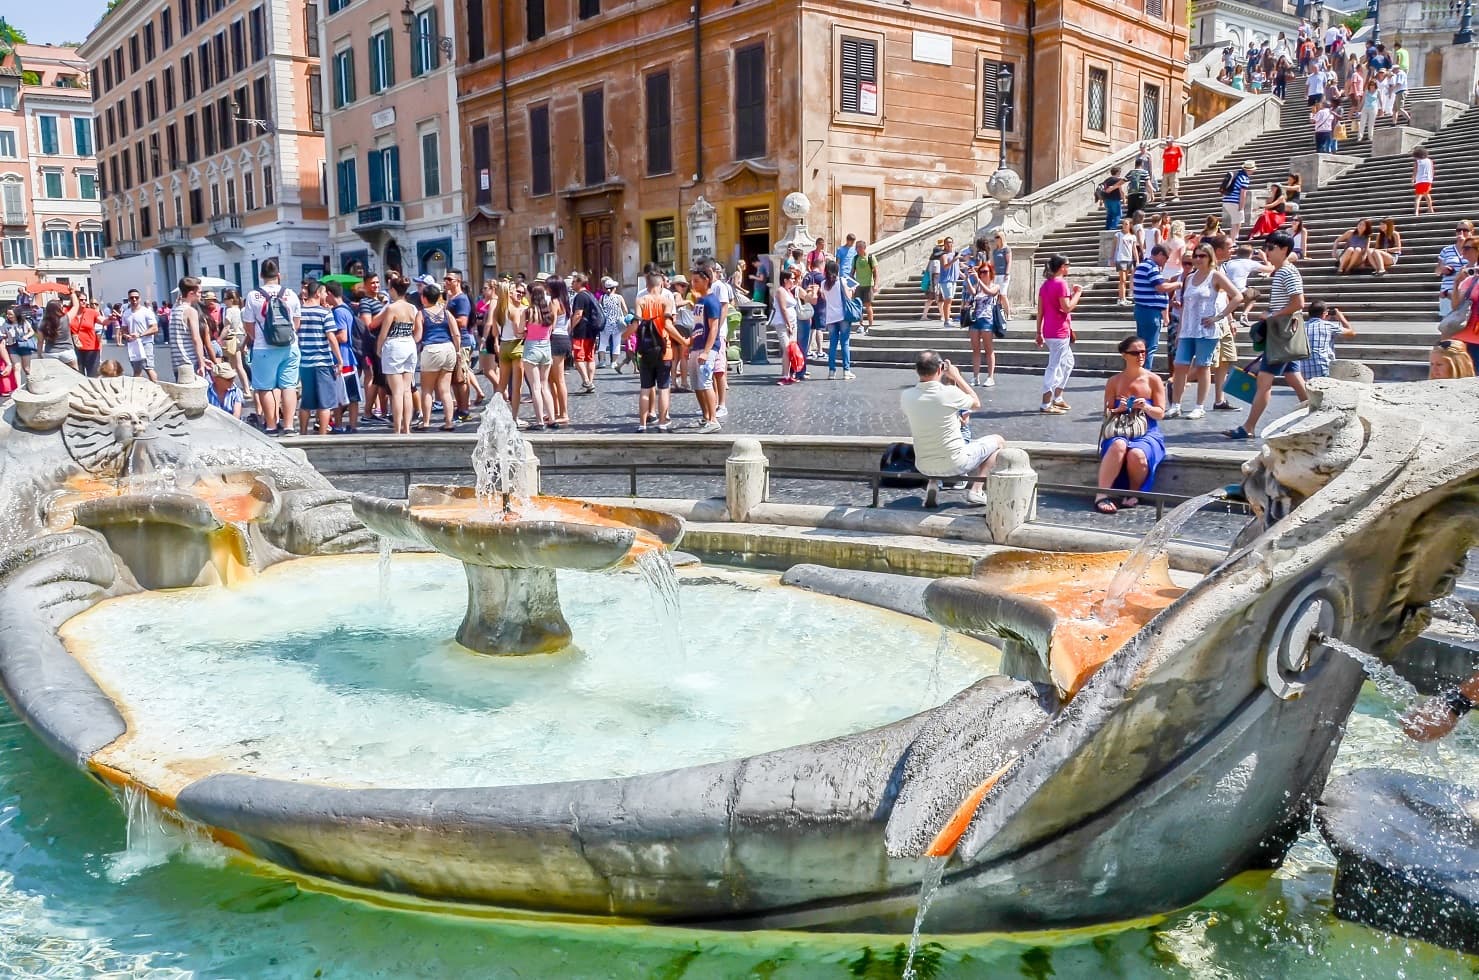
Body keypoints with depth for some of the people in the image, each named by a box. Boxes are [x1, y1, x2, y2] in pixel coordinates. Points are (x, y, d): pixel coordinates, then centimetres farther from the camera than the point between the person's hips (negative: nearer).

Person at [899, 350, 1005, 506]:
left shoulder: (905, 396, -10)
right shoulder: (949, 393, -21)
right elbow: (976, 403, 0)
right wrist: (956, 376, 4)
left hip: (923, 468, 7)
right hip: (953, 466, -6)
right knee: (998, 441, 16)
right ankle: (976, 489, 6)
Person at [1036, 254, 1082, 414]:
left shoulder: (1045, 284, 12)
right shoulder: (1061, 283, -13)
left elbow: (1040, 311, 12)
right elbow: (1067, 308, -19)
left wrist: (1039, 332, 13)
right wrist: (1077, 293, -6)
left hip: (1048, 332, 9)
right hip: (1059, 332, -9)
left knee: (1067, 363, 21)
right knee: (1054, 367, -5)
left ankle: (1057, 398, 23)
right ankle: (1046, 405, -3)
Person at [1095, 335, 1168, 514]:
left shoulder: (1154, 380, 6)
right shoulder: (1114, 382, 9)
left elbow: (1160, 413, 2)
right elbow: (1106, 415, 7)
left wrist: (1146, 407, -19)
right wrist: (1118, 410, -15)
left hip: (1148, 434, -1)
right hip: (1120, 433, 1)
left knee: (1137, 454, -36)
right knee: (1119, 446, -38)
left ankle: (1134, 493, -8)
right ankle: (1102, 494, -39)